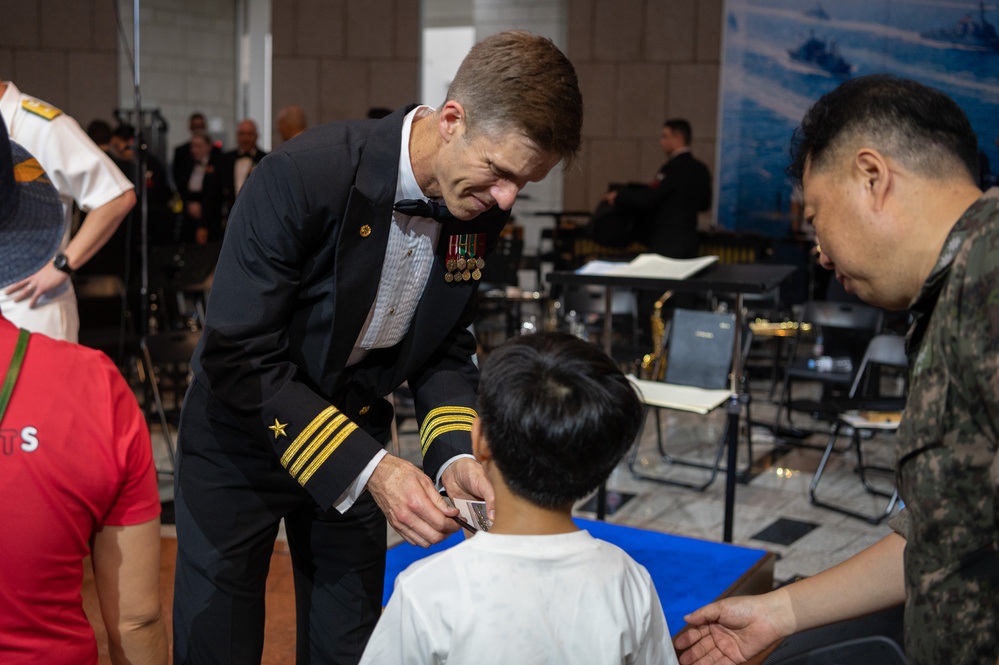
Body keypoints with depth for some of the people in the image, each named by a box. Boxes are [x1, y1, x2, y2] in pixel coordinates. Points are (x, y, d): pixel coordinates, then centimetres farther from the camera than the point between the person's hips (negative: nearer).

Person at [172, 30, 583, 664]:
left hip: (354, 434, 5)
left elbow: (446, 348, 1)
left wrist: (455, 454, -17)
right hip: (242, 432, -4)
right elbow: (238, 356, -28)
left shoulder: (482, 210, -12)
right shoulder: (303, 175, -30)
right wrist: (367, 468, -32)